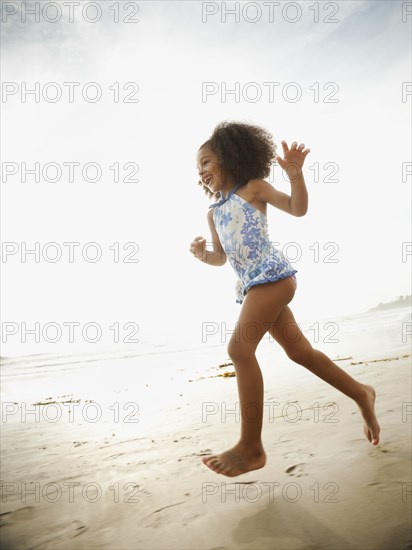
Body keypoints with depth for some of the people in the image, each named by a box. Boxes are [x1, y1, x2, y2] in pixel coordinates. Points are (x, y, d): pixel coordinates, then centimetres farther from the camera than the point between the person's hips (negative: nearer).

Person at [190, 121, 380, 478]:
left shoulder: (253, 187, 4)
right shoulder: (214, 213, 22)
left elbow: (297, 209, -2)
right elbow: (221, 257, 25)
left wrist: (295, 174, -17)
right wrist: (202, 253, 5)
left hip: (272, 276, -8)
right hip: (252, 285, 8)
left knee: (240, 347, -18)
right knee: (298, 350, 11)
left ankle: (251, 447, -11)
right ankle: (361, 394, 30)